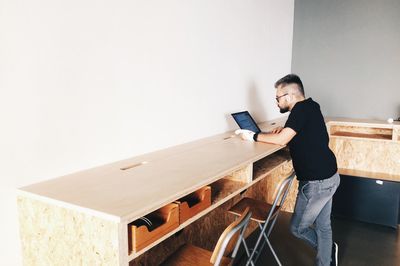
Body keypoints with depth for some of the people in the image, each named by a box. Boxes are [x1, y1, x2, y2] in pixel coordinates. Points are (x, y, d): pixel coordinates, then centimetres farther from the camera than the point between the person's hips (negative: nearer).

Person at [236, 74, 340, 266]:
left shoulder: (301, 108, -17)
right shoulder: (310, 107, 11)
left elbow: (281, 140, -23)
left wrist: (253, 136, -12)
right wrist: (284, 131, 8)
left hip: (316, 182, -9)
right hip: (329, 176, 9)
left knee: (297, 228, 9)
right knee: (323, 226, 18)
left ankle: (328, 249, 28)